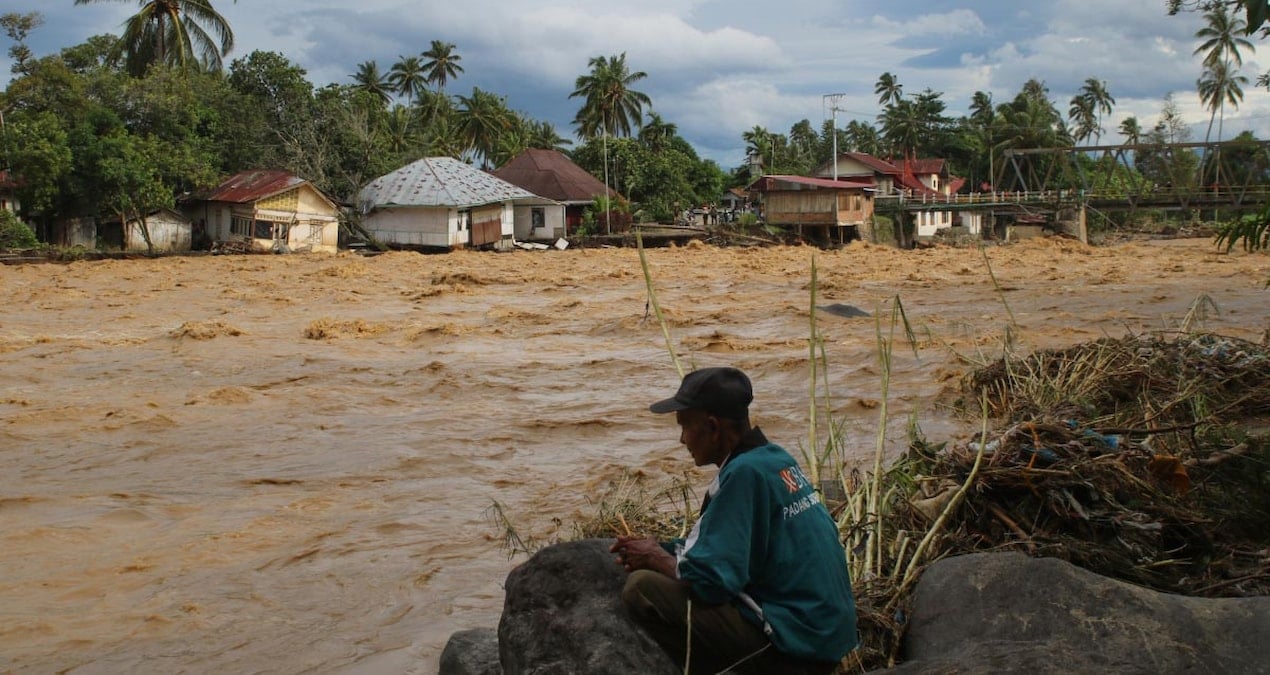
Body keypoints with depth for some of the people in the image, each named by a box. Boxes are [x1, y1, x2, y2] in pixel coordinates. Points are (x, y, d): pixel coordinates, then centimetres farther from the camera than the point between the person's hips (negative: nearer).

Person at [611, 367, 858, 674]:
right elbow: (726, 545, 20)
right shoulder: (775, 458, 8)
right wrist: (663, 549, 9)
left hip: (795, 648, -10)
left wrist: (657, 559, -3)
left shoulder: (745, 473, -19)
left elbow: (711, 579, -21)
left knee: (642, 589, -14)